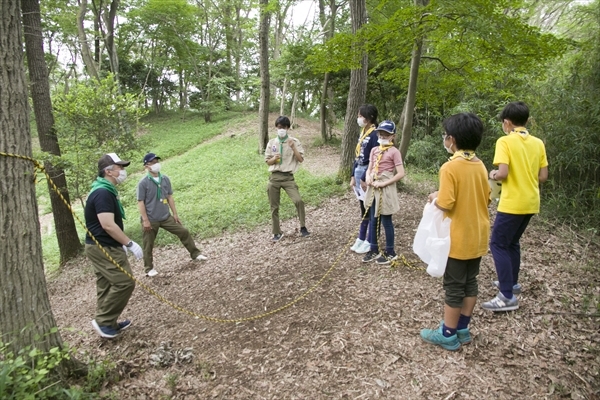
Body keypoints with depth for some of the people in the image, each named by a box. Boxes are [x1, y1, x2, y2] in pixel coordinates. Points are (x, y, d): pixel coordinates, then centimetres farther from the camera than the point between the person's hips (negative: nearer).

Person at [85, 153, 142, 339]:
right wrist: (130, 243, -21)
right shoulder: (103, 193, -21)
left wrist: (121, 243, 22)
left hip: (101, 246, 10)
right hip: (103, 247, -10)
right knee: (125, 282, -8)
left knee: (107, 286, 16)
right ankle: (104, 321, 3)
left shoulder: (105, 190, 13)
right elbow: (108, 225, -27)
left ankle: (108, 323, 26)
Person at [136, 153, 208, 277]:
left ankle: (195, 254, 19)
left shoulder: (165, 179, 2)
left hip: (166, 217, 4)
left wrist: (175, 213, 8)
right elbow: (140, 202, -12)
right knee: (148, 245, 7)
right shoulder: (143, 183, -13)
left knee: (184, 232, 4)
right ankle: (149, 269, 23)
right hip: (151, 219, -4)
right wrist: (145, 220, -16)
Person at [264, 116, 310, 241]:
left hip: (288, 177, -2)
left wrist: (293, 148, -15)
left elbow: (301, 159, -3)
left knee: (298, 201, -20)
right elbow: (268, 162, 11)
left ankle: (303, 227, 0)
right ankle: (277, 232, 21)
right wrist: (274, 159, -11)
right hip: (274, 177, 2)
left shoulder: (294, 142, 1)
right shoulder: (271, 142, 7)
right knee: (274, 207, 6)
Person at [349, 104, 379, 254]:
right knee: (363, 209, 16)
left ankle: (369, 241, 13)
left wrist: (365, 179, -17)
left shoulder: (374, 134, -14)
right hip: (359, 172, 9)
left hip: (367, 174, -9)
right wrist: (353, 176, 13)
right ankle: (361, 239, 25)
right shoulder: (362, 133, 13)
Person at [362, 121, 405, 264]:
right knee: (373, 221, 12)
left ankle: (390, 253, 18)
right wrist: (368, 178, -8)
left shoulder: (394, 152, -10)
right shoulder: (374, 150, 9)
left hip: (386, 190, -6)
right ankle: (374, 250, 26)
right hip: (373, 189, 6)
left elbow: (401, 173, -14)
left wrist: (383, 183, -17)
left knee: (386, 222, 4)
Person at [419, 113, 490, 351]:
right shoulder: (480, 166, 4)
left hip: (459, 238, -7)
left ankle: (448, 335, 17)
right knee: (470, 283, 16)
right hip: (478, 237, 7)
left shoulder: (450, 167, -20)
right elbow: (487, 198, 12)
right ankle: (462, 329, 29)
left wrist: (435, 197, -4)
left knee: (454, 287, 4)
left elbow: (446, 204, -23)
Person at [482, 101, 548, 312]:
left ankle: (508, 297, -4)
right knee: (512, 242, 22)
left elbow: (503, 173, -22)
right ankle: (512, 282, 34)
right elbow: (543, 176, 7)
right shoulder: (538, 143, 7)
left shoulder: (505, 141, -12)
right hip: (530, 203, 8)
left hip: (512, 203, -8)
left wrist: (493, 175, -1)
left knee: (498, 245, -1)